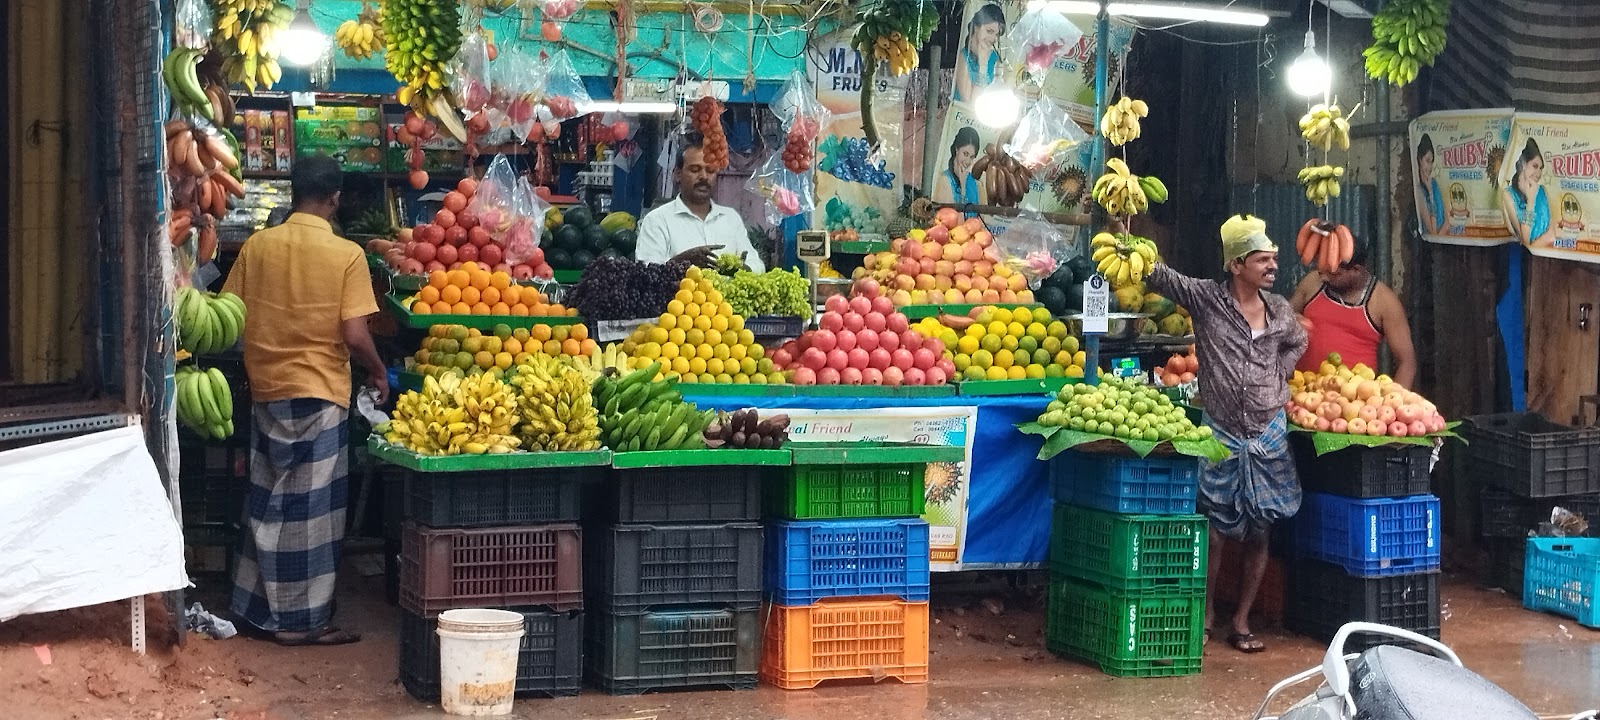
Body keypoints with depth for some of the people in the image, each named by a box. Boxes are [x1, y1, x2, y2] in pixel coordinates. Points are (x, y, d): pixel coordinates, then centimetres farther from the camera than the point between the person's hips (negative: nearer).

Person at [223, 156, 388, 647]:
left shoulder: (257, 245, 1)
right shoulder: (346, 255, -11)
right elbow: (355, 335, -15)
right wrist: (378, 373, 3)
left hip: (266, 389, 4)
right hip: (320, 391, -4)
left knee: (267, 503, 16)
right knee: (312, 507, 3)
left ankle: (257, 606, 24)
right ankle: (303, 619, 8)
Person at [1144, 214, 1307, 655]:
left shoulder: (1280, 310, 6)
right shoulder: (1206, 299, -6)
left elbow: (1297, 343, 26)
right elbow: (1162, 278, -15)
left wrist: (1278, 377, 11)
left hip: (1269, 434, 4)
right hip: (1222, 433, -4)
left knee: (1259, 533, 6)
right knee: (1214, 531, -2)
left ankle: (1242, 622, 15)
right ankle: (1205, 618, 13)